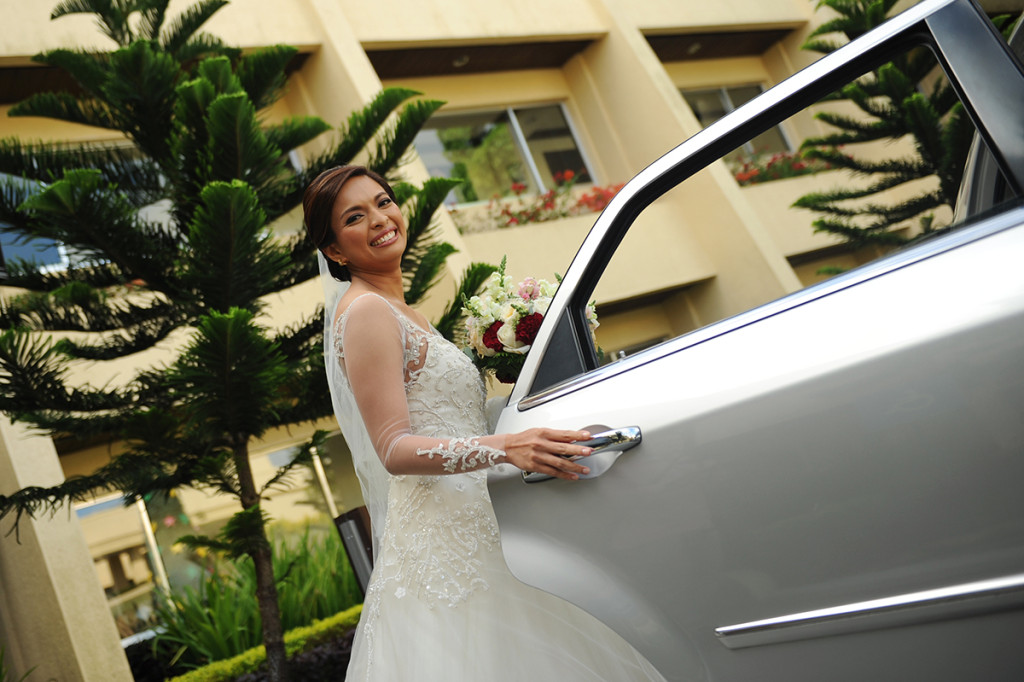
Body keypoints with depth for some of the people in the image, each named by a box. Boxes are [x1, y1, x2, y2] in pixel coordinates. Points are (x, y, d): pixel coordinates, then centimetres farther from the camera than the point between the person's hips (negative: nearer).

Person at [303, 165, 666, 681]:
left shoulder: (400, 313, 19)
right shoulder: (365, 311, -10)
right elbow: (394, 449, -18)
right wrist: (504, 447, -28)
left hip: (466, 536, 9)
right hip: (439, 546, -9)